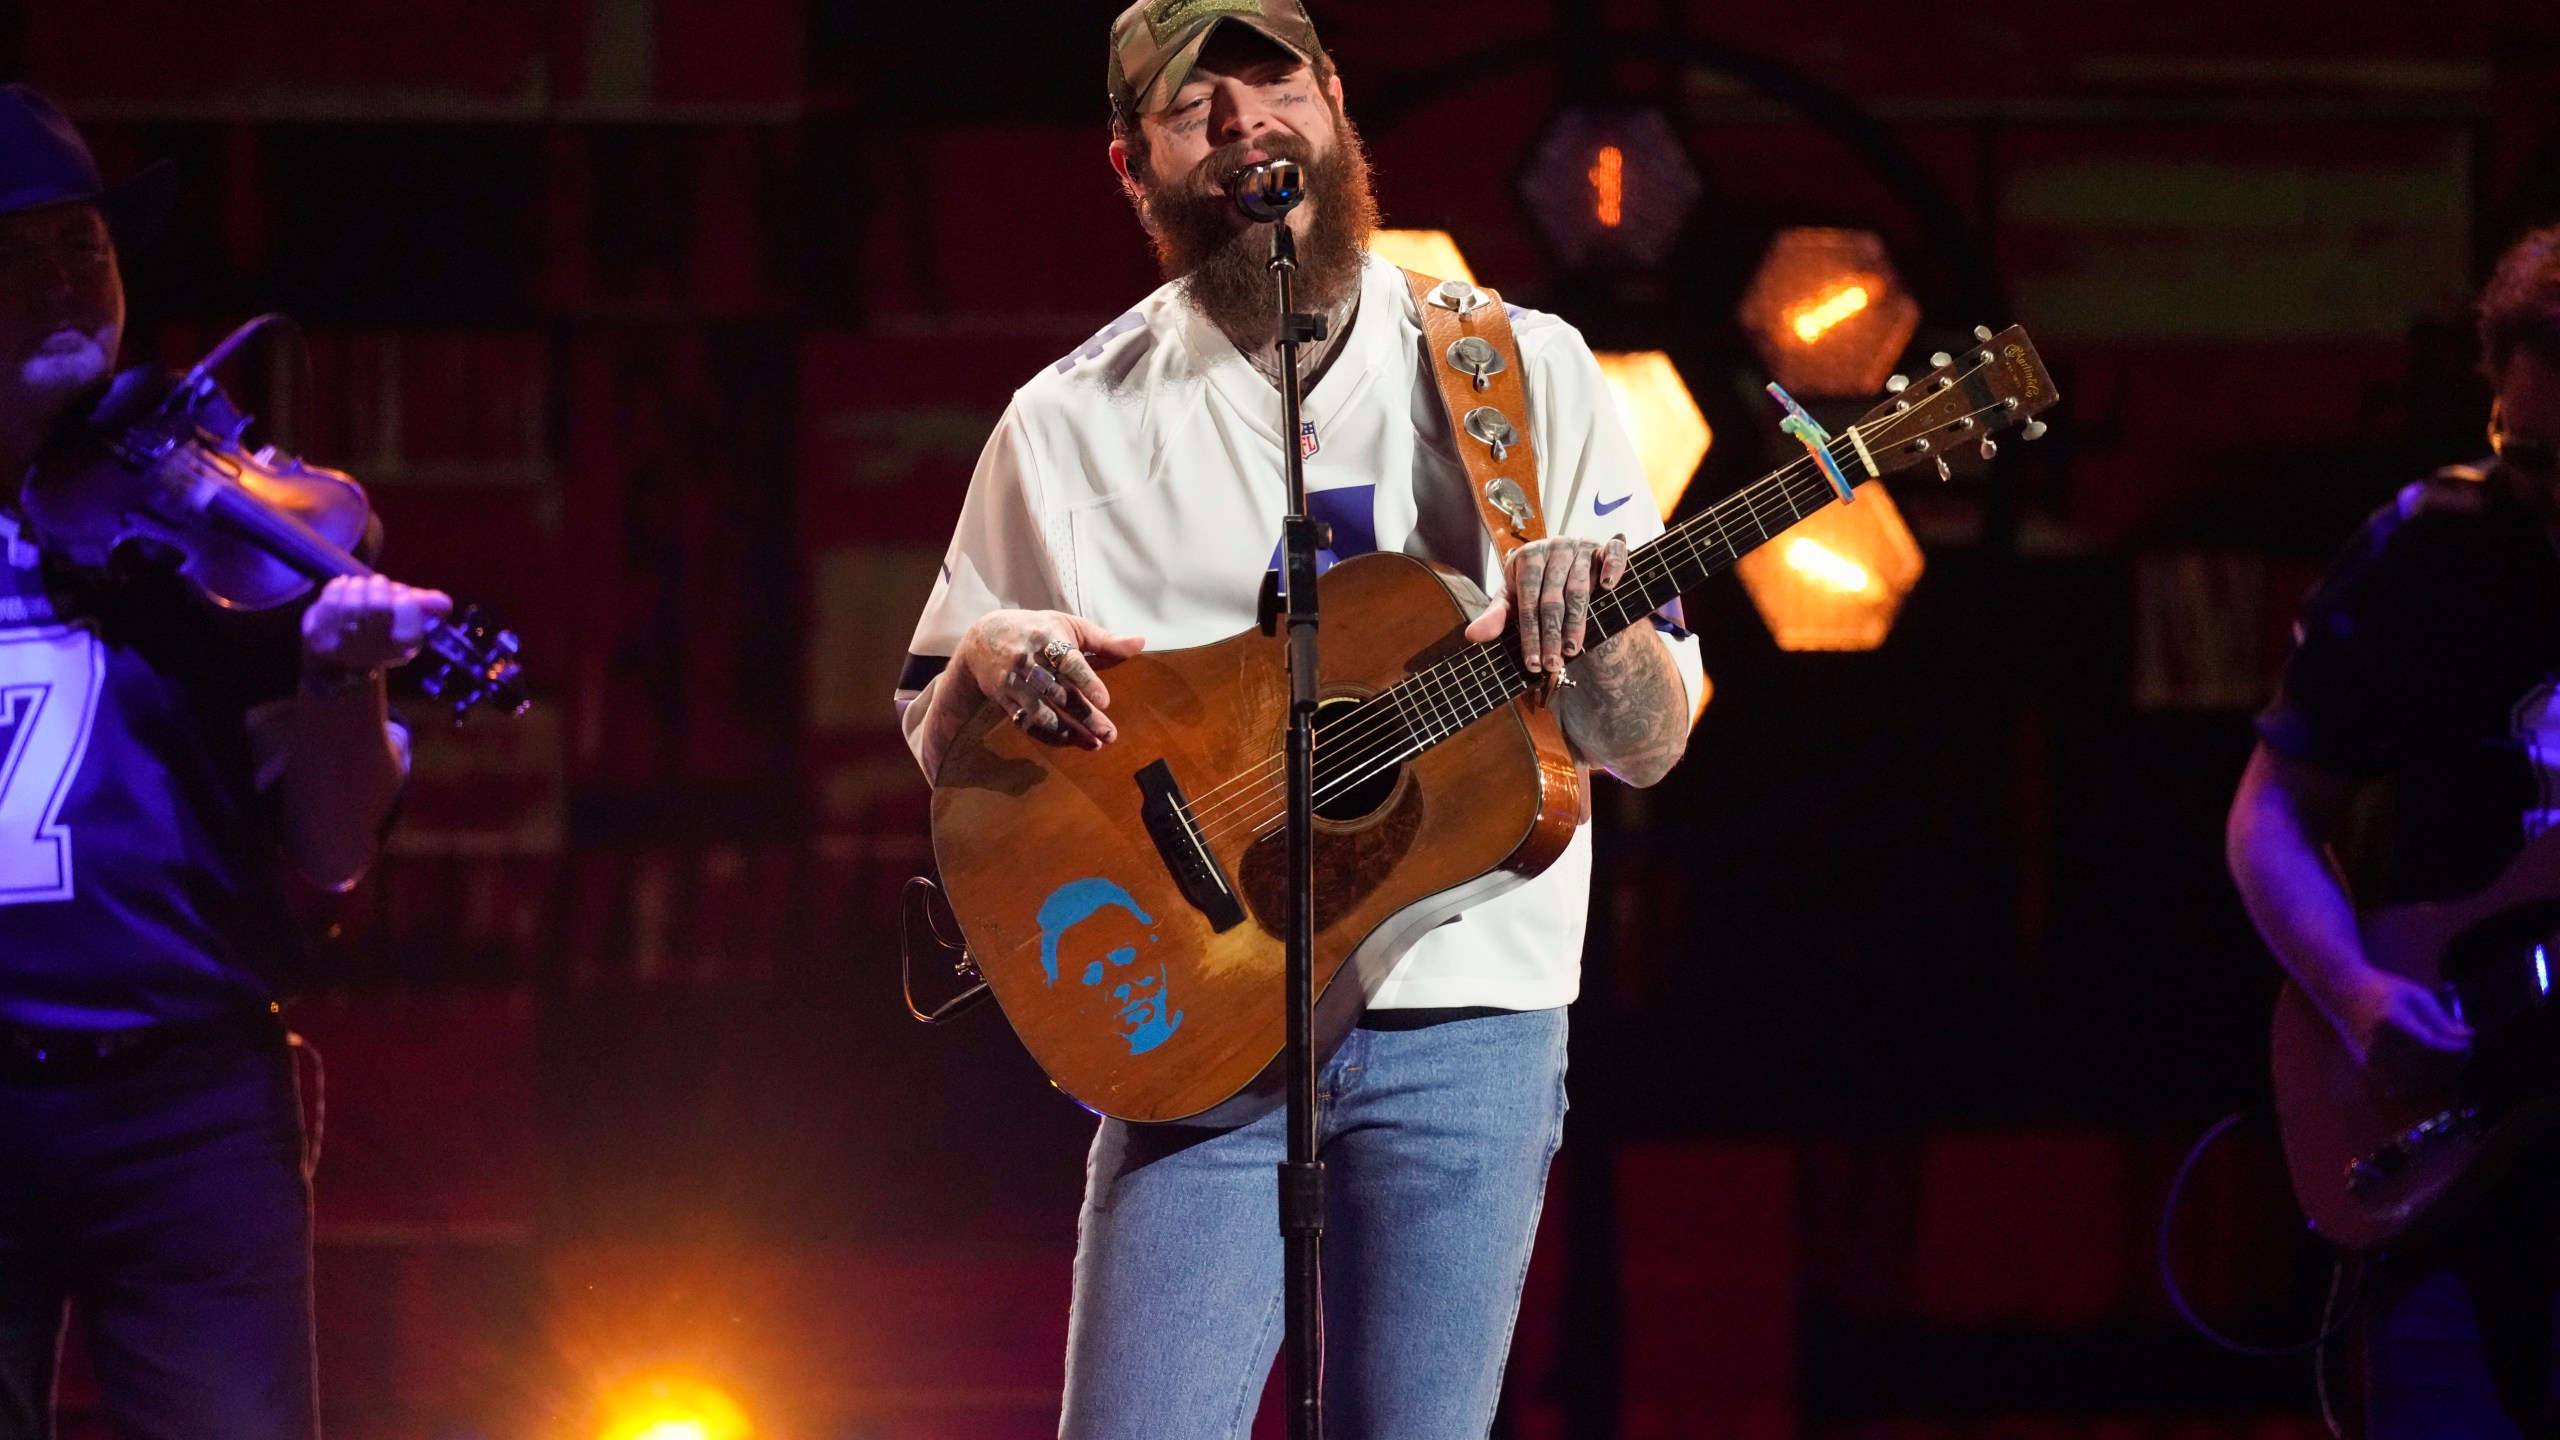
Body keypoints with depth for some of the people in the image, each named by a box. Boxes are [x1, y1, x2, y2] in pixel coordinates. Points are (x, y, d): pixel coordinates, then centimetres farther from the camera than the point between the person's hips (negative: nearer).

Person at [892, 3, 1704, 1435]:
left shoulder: (1525, 374, 7)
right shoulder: (1072, 428, 7)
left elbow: (1652, 742, 5)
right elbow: (941, 753, 14)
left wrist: (1591, 623, -17)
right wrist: (985, 661, -8)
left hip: (1467, 1022, 0)